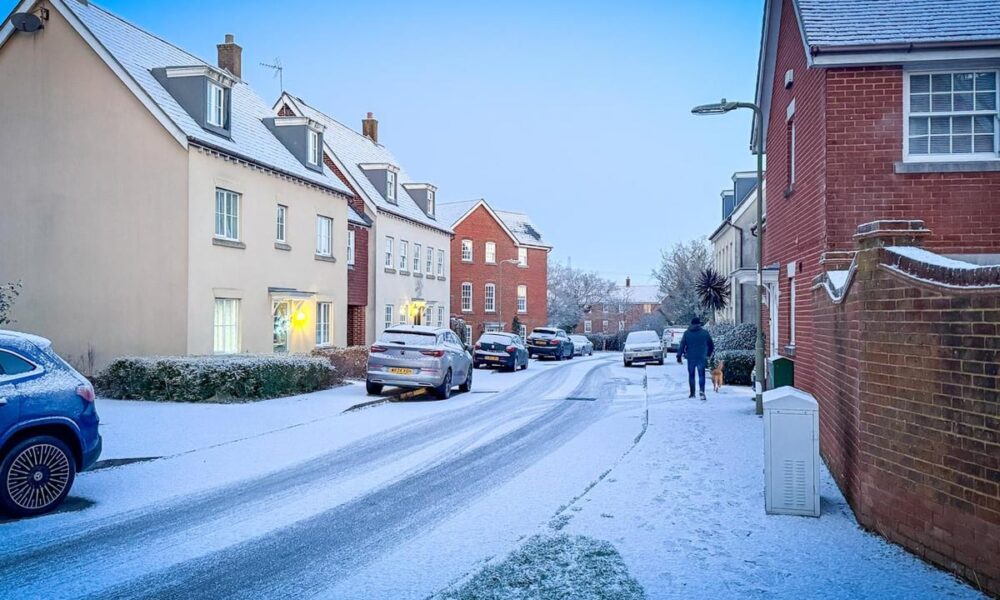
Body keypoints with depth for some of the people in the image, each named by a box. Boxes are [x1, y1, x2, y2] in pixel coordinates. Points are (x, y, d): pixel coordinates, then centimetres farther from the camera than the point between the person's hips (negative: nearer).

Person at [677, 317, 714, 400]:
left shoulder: (687, 333, 2)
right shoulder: (705, 333, 3)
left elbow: (682, 345, -3)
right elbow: (711, 345, 11)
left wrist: (679, 355, -2)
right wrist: (709, 354, 25)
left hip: (690, 358, 1)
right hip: (701, 358, -1)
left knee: (691, 375, 11)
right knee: (701, 375, -1)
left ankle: (692, 393, 14)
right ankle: (702, 391, -20)